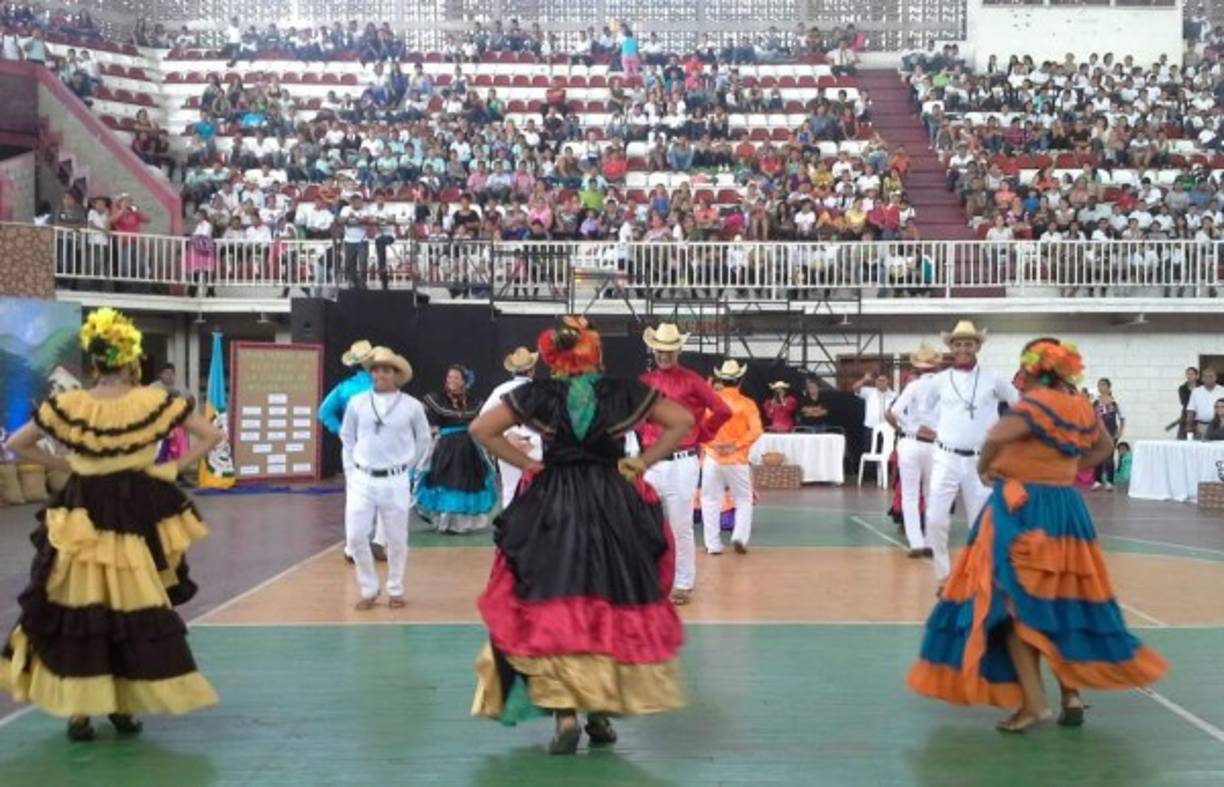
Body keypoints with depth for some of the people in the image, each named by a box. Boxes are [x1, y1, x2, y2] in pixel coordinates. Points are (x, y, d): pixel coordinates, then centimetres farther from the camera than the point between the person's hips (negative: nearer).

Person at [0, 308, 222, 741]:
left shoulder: (67, 405, -5)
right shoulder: (155, 402, -7)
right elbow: (212, 436, -5)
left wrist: (65, 464, 6)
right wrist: (171, 469, -3)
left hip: (84, 519, 1)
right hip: (139, 517, -1)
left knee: (77, 610, 10)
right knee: (139, 611, 11)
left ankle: (78, 710, 11)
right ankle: (126, 705, 18)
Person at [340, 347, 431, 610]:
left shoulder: (412, 406, -2)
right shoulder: (357, 403, 1)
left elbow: (424, 440, 11)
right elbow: (347, 439, 12)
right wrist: (350, 471, 7)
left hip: (395, 482, -1)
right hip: (362, 480, 1)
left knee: (396, 540, 6)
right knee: (355, 537, -3)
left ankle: (395, 590, 25)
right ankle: (368, 590, 16)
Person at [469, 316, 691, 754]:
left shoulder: (537, 395, -1)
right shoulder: (624, 392, 0)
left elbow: (481, 430, -4)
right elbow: (683, 421, 2)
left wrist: (525, 463, 2)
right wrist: (643, 462, 3)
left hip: (552, 508, -1)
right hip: (616, 508, 1)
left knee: (553, 613, 3)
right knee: (617, 610, 11)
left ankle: (565, 713, -8)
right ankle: (603, 713, 14)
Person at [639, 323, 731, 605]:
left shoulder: (691, 380, -5)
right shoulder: (644, 382, 7)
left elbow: (723, 411, -6)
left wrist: (700, 435, 0)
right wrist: (644, 436, 11)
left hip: (682, 463, -4)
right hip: (652, 463, 4)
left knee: (681, 527, 1)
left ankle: (684, 584, 11)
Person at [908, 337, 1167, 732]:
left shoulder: (1035, 403, -15)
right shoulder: (1081, 407, 7)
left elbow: (996, 437, -31)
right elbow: (1104, 445, 25)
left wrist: (984, 468, -14)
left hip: (1023, 510, -7)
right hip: (1067, 510, 7)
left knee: (1017, 604, -2)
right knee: (1064, 601, 15)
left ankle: (1034, 703, -7)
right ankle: (1072, 695, 13)